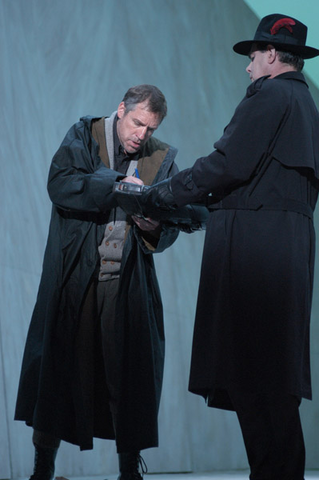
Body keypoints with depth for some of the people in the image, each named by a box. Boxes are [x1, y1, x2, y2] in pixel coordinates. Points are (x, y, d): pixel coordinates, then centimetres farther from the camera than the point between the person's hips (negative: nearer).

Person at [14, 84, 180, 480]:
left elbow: (170, 229, 4)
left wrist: (153, 226, -18)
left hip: (128, 284, 2)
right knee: (59, 365, 1)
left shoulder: (162, 158, 8)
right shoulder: (84, 136, 3)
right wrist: (117, 184, -20)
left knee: (130, 371, -1)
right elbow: (60, 184, -15)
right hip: (74, 278, -2)